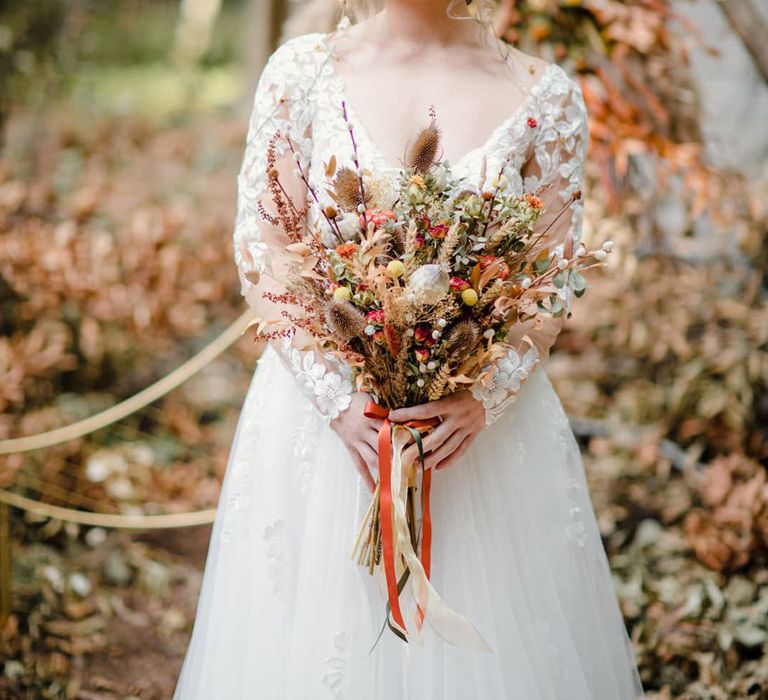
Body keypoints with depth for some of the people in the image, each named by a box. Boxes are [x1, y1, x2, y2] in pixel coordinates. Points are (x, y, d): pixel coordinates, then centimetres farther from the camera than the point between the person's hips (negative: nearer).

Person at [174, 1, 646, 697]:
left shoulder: (545, 96, -4)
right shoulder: (303, 70, -4)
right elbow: (262, 249, -4)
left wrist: (483, 397, -17)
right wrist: (339, 401, -14)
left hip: (483, 418, 0)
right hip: (326, 396, 0)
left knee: (483, 641, 11)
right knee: (313, 643, 12)